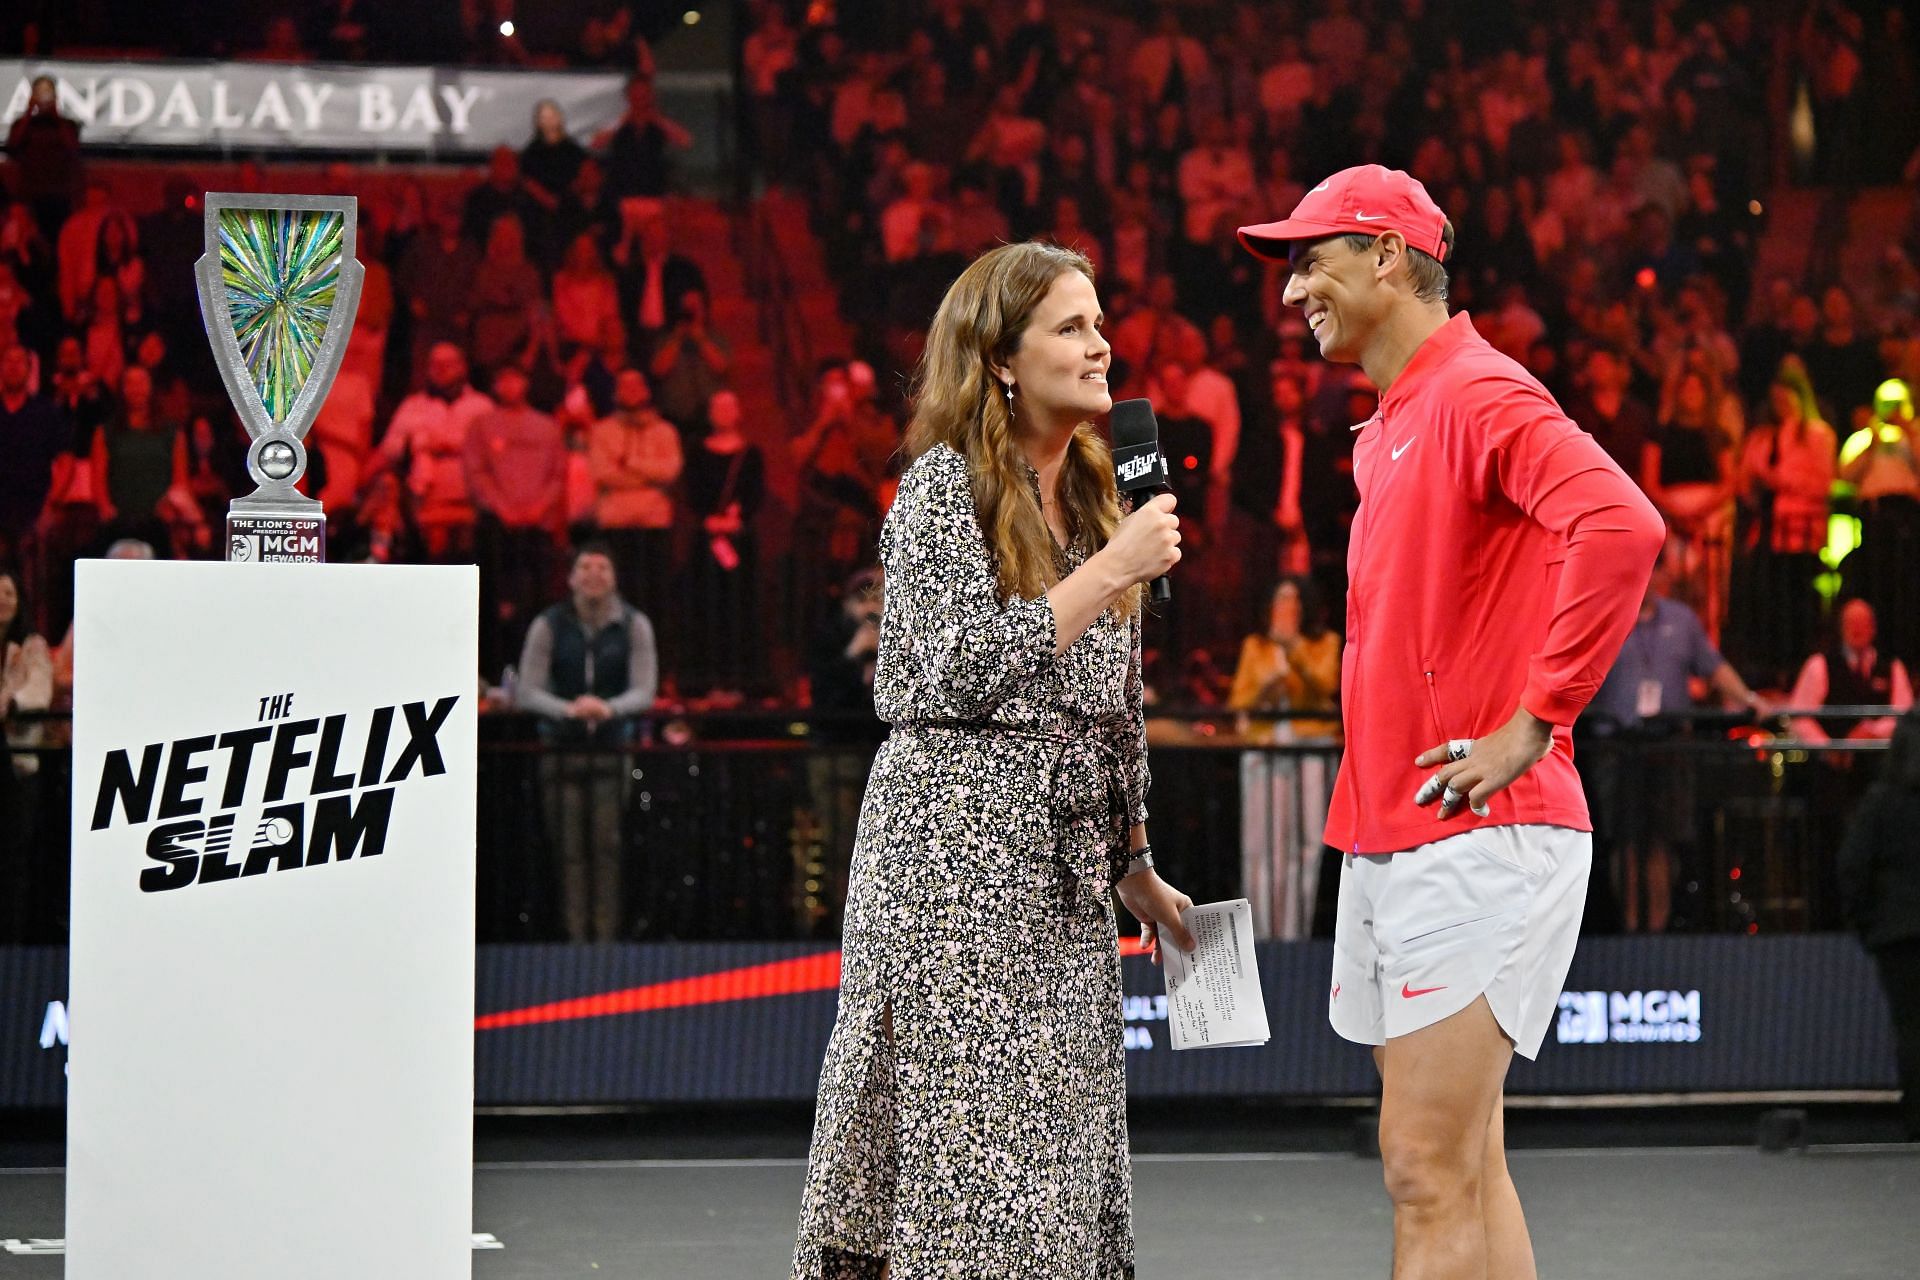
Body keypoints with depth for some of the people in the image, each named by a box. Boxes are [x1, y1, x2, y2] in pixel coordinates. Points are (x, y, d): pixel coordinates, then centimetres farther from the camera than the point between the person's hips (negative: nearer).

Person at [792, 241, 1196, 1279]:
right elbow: (962, 670, -17)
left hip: (1065, 862, 7)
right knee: (964, 1127, -8)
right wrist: (1109, 571, -17)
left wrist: (1135, 868, 21)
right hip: (956, 850, -7)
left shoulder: (1090, 495, 16)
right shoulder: (943, 485, -6)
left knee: (1055, 1143, 4)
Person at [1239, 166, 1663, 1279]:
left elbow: (1622, 526, -28)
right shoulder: (1392, 426, 19)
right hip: (1387, 844, 10)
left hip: (1476, 841, -10)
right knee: (1463, 1170, 11)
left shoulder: (1481, 395, -11)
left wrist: (1533, 725, -23)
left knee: (1432, 1177, -12)